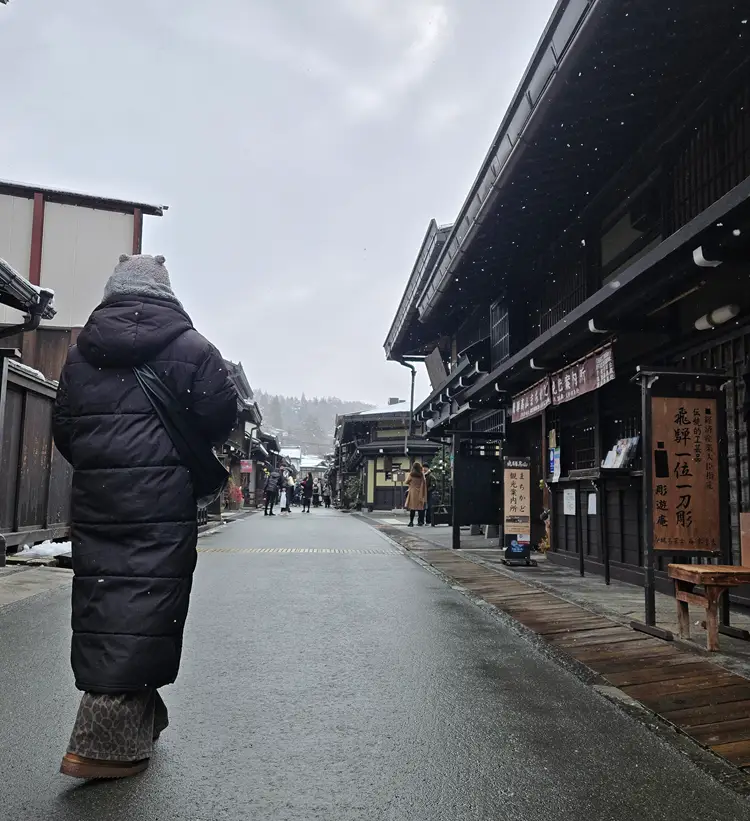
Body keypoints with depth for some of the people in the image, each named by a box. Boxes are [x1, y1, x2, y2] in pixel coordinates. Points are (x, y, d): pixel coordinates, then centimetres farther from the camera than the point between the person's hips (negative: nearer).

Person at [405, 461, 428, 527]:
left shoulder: (411, 474, -4)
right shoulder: (422, 475, 0)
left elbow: (407, 482, 6)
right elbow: (424, 484, 2)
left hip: (413, 492, -2)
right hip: (420, 493, 2)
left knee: (412, 507, 0)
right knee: (420, 507, 7)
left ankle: (411, 522, -5)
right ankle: (420, 521, 7)